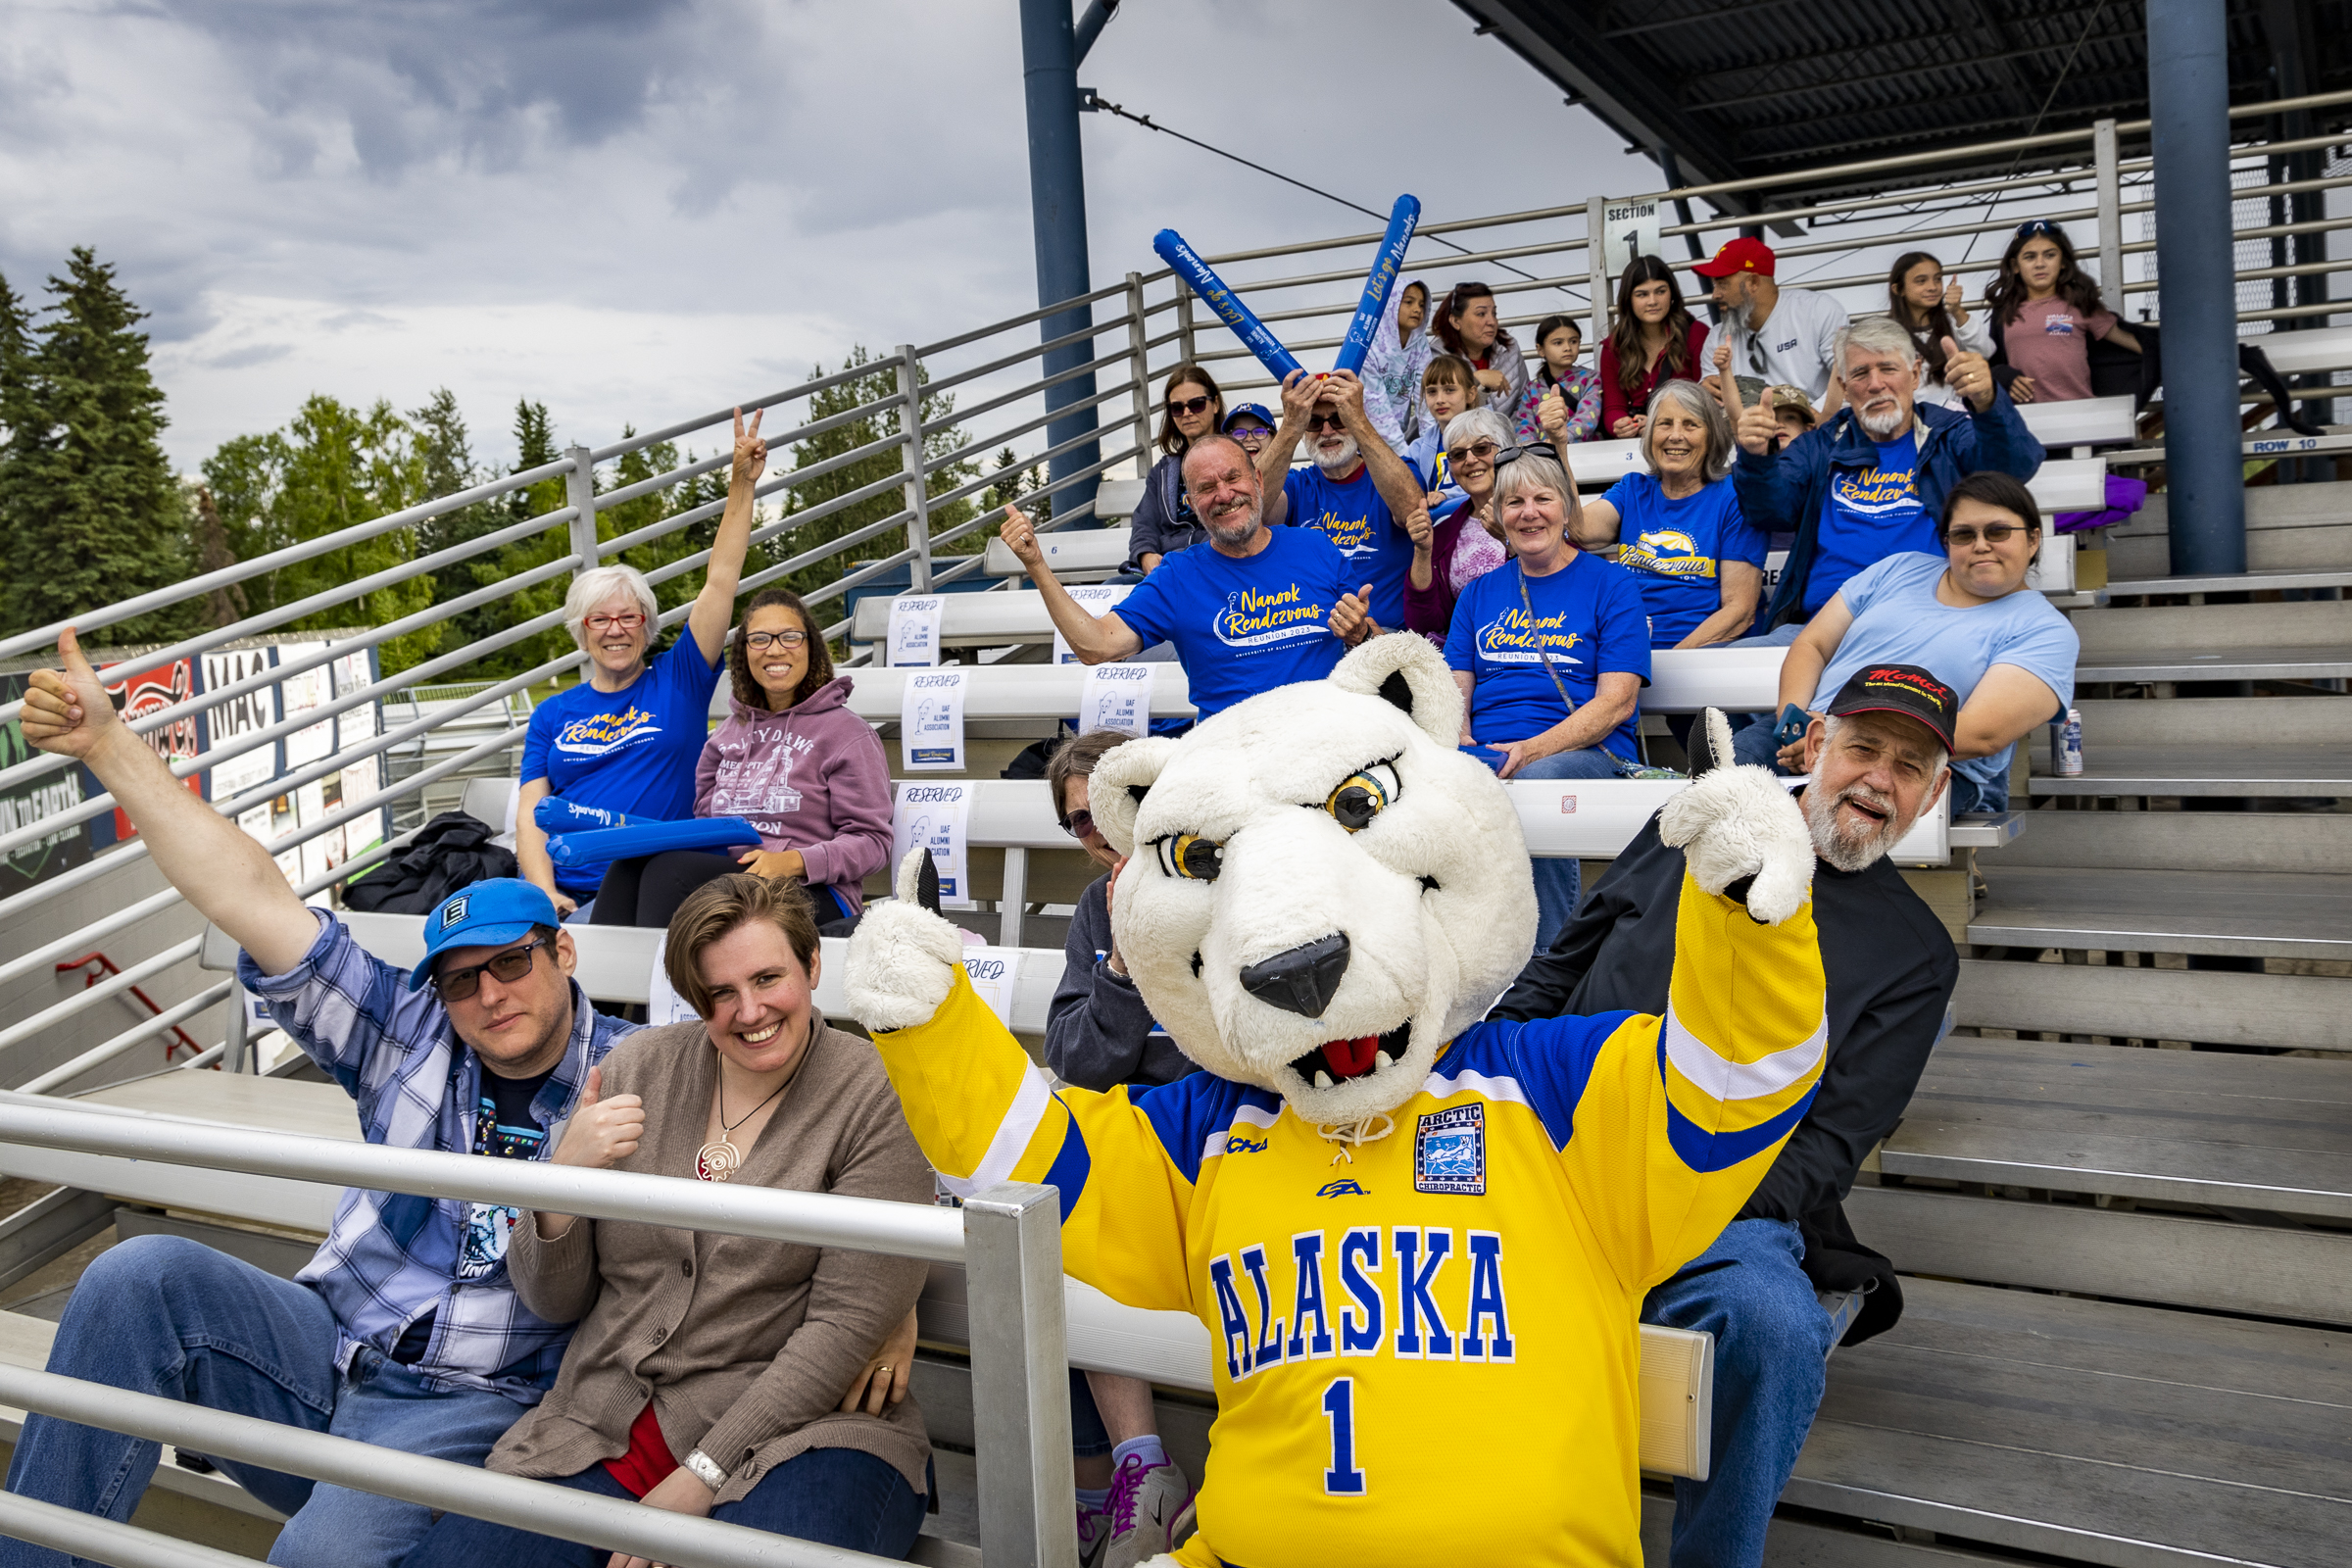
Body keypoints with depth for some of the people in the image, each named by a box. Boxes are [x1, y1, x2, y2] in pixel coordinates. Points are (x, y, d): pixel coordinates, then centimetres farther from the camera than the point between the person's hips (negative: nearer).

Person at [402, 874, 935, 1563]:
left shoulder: (875, 1096, -7)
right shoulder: (638, 1068, 7)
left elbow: (848, 1321, -11)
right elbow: (552, 1301, 9)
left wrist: (697, 1481, -14)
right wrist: (563, 1178, -11)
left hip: (789, 1435, -4)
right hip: (600, 1429, 4)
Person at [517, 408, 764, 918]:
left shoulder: (677, 681, 10)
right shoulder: (552, 714, 17)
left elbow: (721, 580, 4)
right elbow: (530, 814, 9)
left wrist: (742, 484, -1)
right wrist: (545, 894, -9)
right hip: (562, 890, 2)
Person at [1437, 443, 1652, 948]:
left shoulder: (1611, 584, 9)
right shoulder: (1479, 594, 23)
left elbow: (1616, 702, -1)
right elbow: (1455, 692, 18)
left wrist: (1532, 749, -16)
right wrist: (1460, 741, -7)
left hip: (1584, 751, -3)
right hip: (1484, 752, 3)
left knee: (1539, 779, -40)